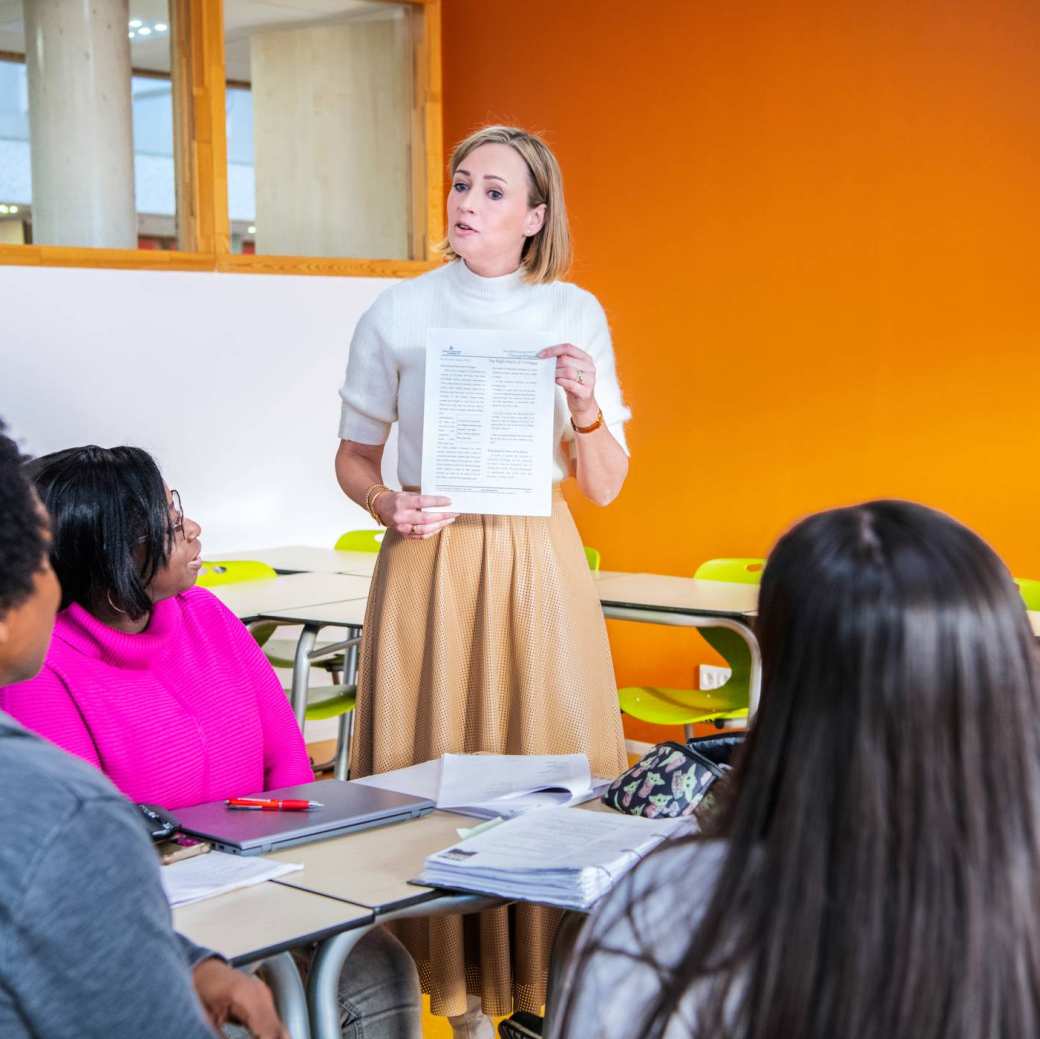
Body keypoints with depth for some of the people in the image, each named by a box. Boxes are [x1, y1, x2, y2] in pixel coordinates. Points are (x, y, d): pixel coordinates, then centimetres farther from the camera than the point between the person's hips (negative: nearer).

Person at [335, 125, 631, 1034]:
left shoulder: (576, 315, 4)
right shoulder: (398, 314, 1)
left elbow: (605, 486, 5)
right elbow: (353, 455, 8)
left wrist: (586, 403, -13)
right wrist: (385, 504, -12)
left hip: (539, 569, 1)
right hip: (431, 563, -1)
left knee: (548, 764, 1)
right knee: (436, 767, -1)